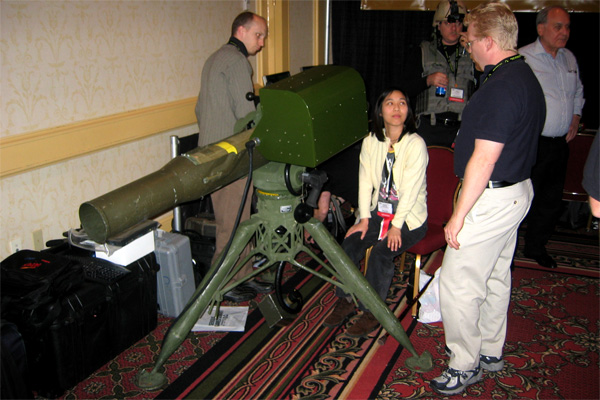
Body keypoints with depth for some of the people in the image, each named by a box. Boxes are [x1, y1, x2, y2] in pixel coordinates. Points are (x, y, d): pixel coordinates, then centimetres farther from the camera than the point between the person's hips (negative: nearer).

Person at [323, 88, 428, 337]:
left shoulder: (416, 144, -13)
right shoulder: (371, 141, 3)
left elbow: (410, 189, -17)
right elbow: (365, 182, 1)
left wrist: (396, 226, -21)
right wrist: (364, 219, -7)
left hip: (410, 217, -4)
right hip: (378, 212, 5)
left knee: (381, 252, -27)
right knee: (349, 244, -18)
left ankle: (371, 312, -11)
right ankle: (345, 302, -1)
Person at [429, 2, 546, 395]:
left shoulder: (501, 87, -23)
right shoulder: (526, 77, 10)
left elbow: (484, 159, -25)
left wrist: (459, 214, -21)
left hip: (491, 197, -11)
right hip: (517, 190, 11)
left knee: (457, 283, -1)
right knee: (495, 276, 20)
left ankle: (465, 366, 14)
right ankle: (490, 351, 35)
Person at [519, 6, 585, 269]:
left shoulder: (570, 59, 14)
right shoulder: (523, 58, -10)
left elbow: (578, 91, 28)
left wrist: (576, 116, 14)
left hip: (560, 144, 7)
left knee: (552, 199, 14)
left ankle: (536, 247, 30)